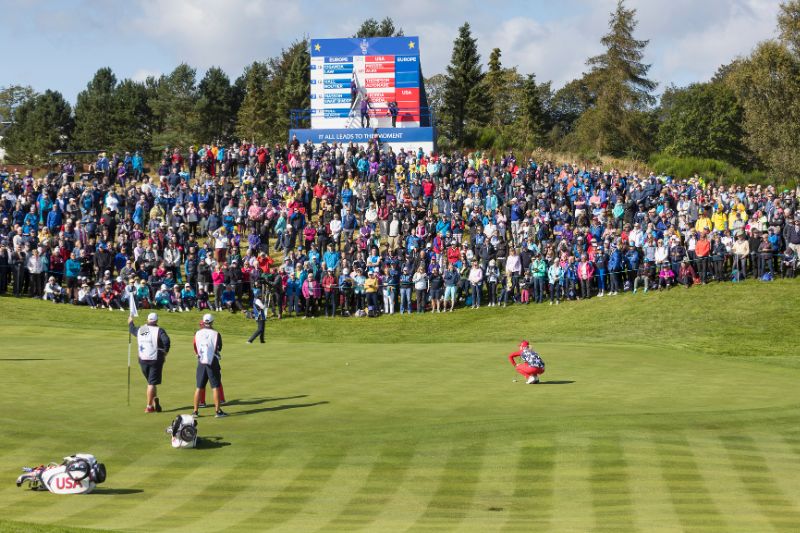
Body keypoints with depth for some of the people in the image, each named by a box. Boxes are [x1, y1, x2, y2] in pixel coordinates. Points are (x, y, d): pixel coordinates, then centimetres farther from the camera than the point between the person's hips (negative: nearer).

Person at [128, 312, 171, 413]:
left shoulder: (140, 330, 6)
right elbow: (166, 340, -27)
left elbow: (132, 329, 29)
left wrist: (130, 322, 50)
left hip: (143, 360, 5)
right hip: (155, 359, -5)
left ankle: (155, 402, 15)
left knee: (151, 382, 19)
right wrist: (165, 352, -12)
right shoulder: (159, 330, -10)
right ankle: (149, 406, 0)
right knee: (152, 383, -1)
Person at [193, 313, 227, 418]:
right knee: (215, 387, 1)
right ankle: (217, 411, -1)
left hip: (201, 362, 3)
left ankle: (195, 411, 11)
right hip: (212, 362, -3)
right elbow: (219, 348, -1)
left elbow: (195, 350, 7)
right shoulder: (215, 334, -9)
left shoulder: (198, 333, 0)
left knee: (199, 387, 9)